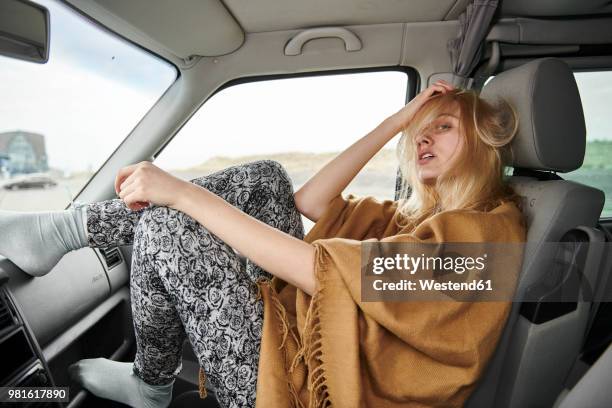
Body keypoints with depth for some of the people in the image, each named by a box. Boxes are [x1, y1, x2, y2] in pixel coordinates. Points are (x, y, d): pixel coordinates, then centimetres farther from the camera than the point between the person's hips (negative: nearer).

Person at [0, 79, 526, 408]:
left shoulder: (486, 227, -14)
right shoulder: (417, 212, 12)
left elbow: (323, 271, -26)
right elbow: (310, 202, 3)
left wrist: (183, 193, -21)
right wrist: (398, 121, 5)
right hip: (307, 323, 8)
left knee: (165, 226, -16)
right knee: (262, 177, -3)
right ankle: (64, 230, 3)